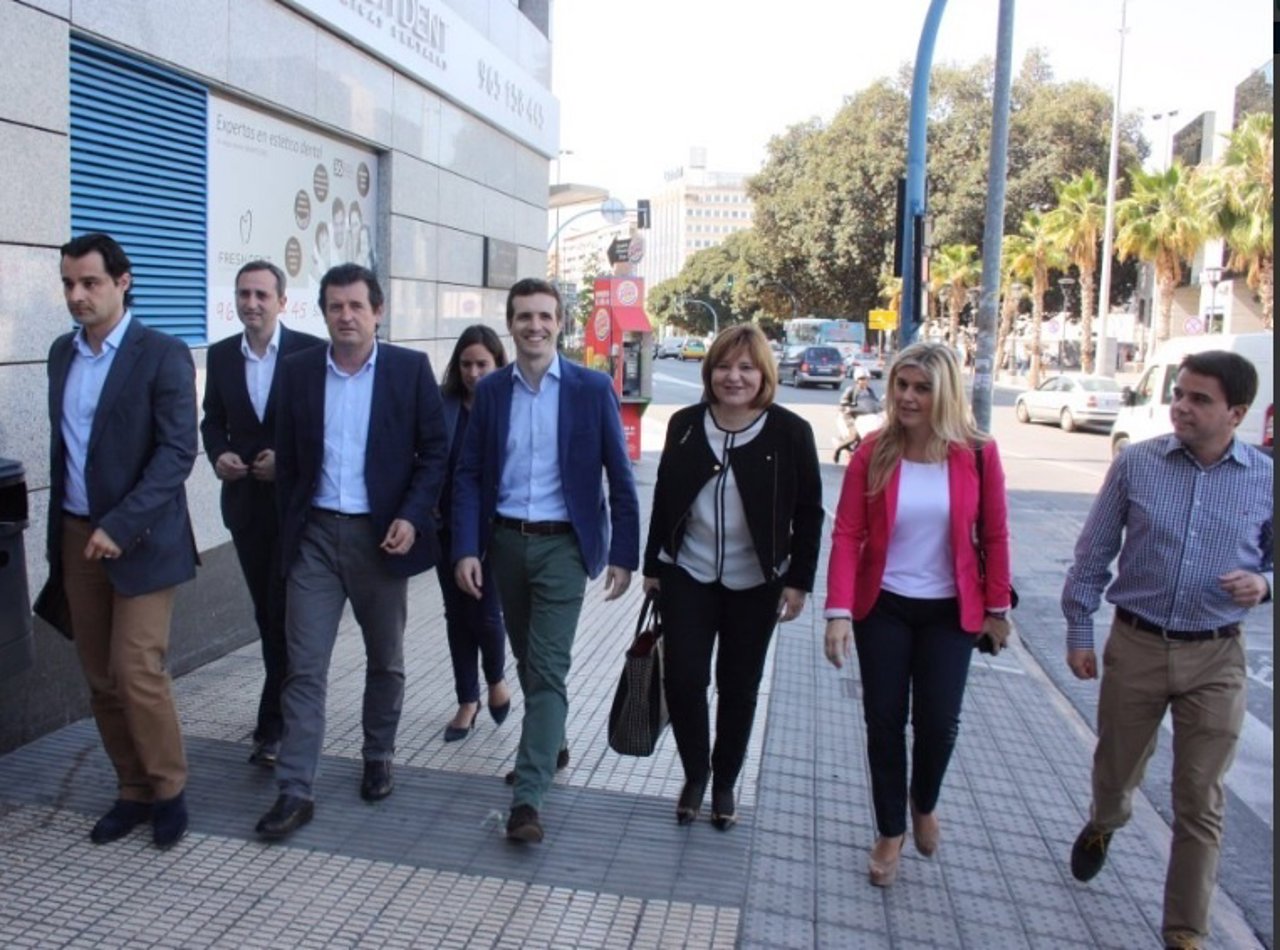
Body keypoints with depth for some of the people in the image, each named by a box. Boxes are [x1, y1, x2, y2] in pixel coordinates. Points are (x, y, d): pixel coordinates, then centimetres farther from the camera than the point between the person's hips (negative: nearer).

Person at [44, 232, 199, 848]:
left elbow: (178, 452, -16)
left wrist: (120, 526, -21)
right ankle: (133, 791, 23)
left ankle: (168, 791, 13)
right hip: (77, 537, 6)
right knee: (100, 678, 10)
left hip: (141, 540, -6)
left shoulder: (163, 355, -10)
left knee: (137, 673, -7)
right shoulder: (62, 353, 11)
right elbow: (62, 446, 17)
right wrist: (60, 532, 16)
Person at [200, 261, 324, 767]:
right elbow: (213, 420, 13)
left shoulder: (310, 351, -7)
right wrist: (218, 455, -7)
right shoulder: (220, 355, 6)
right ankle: (291, 705, 29)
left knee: (285, 611, -4)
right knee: (267, 611, 14)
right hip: (245, 500, 5)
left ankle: (273, 725, 5)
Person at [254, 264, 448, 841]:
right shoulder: (298, 370, 3)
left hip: (381, 534, -1)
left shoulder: (410, 368, -3)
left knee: (385, 660, 14)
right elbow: (287, 457, 9)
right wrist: (289, 528, 6)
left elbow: (434, 451, -3)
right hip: (315, 534, 1)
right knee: (304, 667, 0)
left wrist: (412, 516, -14)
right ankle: (295, 791, 7)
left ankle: (378, 759, 34)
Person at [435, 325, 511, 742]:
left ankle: (496, 678, 31)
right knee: (456, 614, 10)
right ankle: (467, 701, 26)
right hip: (449, 526, 3)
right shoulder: (442, 404, 2)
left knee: (485, 613, -1)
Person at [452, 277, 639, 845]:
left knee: (547, 668, -8)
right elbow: (469, 474, 2)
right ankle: (552, 743, 42)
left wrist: (623, 554, -6)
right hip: (505, 542, 4)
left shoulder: (592, 388, -5)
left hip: (563, 545, -4)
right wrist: (466, 549, -8)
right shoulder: (490, 390, 3)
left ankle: (527, 799, -5)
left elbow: (619, 476, -3)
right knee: (528, 662, 18)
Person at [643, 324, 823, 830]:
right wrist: (653, 565, 8)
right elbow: (663, 498, 7)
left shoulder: (789, 432, -8)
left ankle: (724, 783, 31)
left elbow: (809, 513, -3)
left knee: (739, 688, 11)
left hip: (755, 584, -1)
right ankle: (695, 774, 23)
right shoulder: (685, 424, -1)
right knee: (683, 679, -3)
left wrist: (798, 580, -6)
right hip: (687, 577, 2)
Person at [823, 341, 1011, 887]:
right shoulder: (873, 453, -8)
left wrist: (996, 606, 5)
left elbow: (994, 535, 1)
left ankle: (924, 805, 34)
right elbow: (847, 535, -10)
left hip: (949, 611, 0)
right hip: (883, 607, 0)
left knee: (938, 720, 1)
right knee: (884, 721, 7)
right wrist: (839, 610, -18)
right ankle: (891, 831, 28)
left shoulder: (977, 455, -7)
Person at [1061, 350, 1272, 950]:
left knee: (1200, 804, 7)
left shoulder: (1265, 480, -4)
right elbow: (1093, 553, 0)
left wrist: (1263, 583, -15)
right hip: (1135, 646, 0)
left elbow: (1273, 562, 8)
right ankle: (1102, 826, 54)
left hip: (1216, 659, 0)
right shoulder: (1136, 463, -7)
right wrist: (1078, 631, 0)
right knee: (1115, 768, 18)